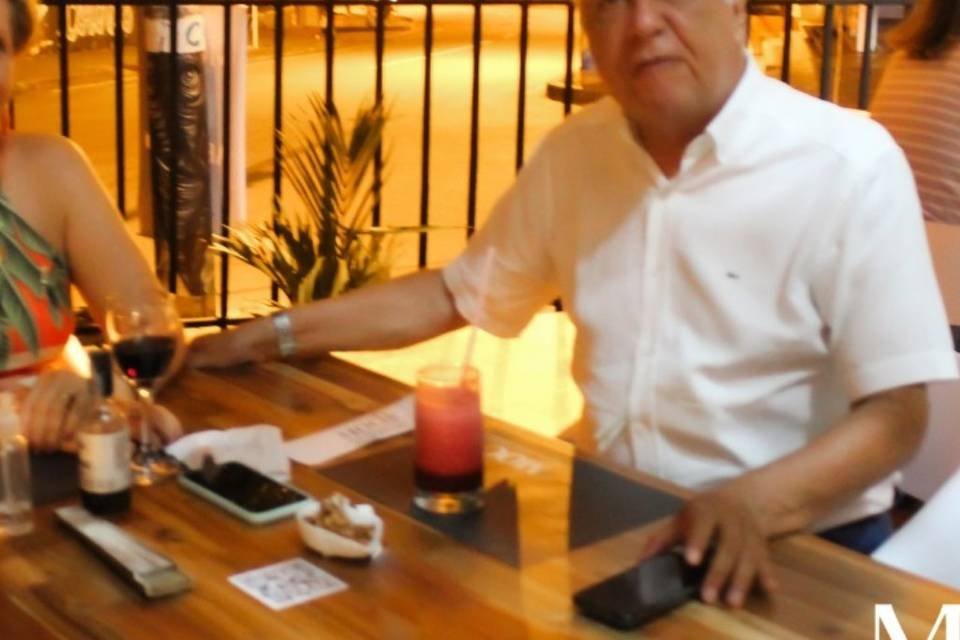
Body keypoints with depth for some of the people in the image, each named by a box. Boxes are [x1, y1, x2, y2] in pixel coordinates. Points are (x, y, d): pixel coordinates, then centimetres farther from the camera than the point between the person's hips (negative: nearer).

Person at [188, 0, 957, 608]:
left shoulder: (849, 164, -13)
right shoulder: (575, 150, 2)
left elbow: (895, 414, -13)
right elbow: (455, 294, 14)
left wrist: (753, 502, -31)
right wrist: (267, 336, 8)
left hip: (795, 546, -3)